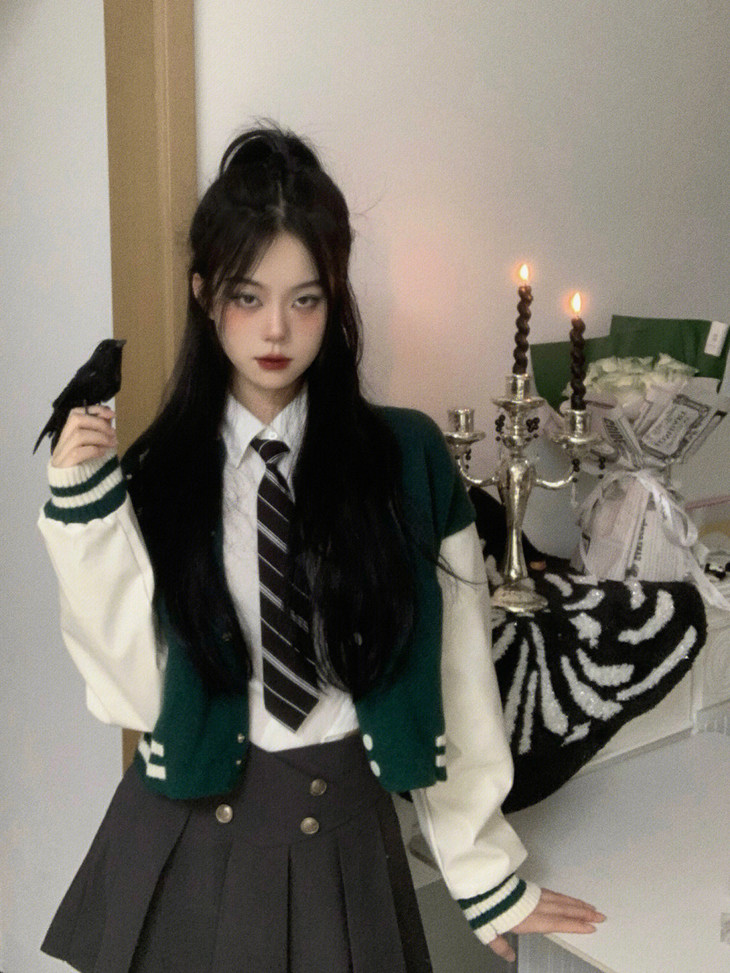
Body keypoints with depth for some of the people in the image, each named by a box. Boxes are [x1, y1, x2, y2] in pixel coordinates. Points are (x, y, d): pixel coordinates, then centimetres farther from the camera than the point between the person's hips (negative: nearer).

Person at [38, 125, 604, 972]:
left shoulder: (409, 462, -9)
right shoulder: (155, 474, -5)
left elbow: (453, 679, -5)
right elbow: (137, 686, -10)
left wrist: (488, 876, 1)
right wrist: (87, 511, -18)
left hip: (341, 835, 0)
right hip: (185, 836, 1)